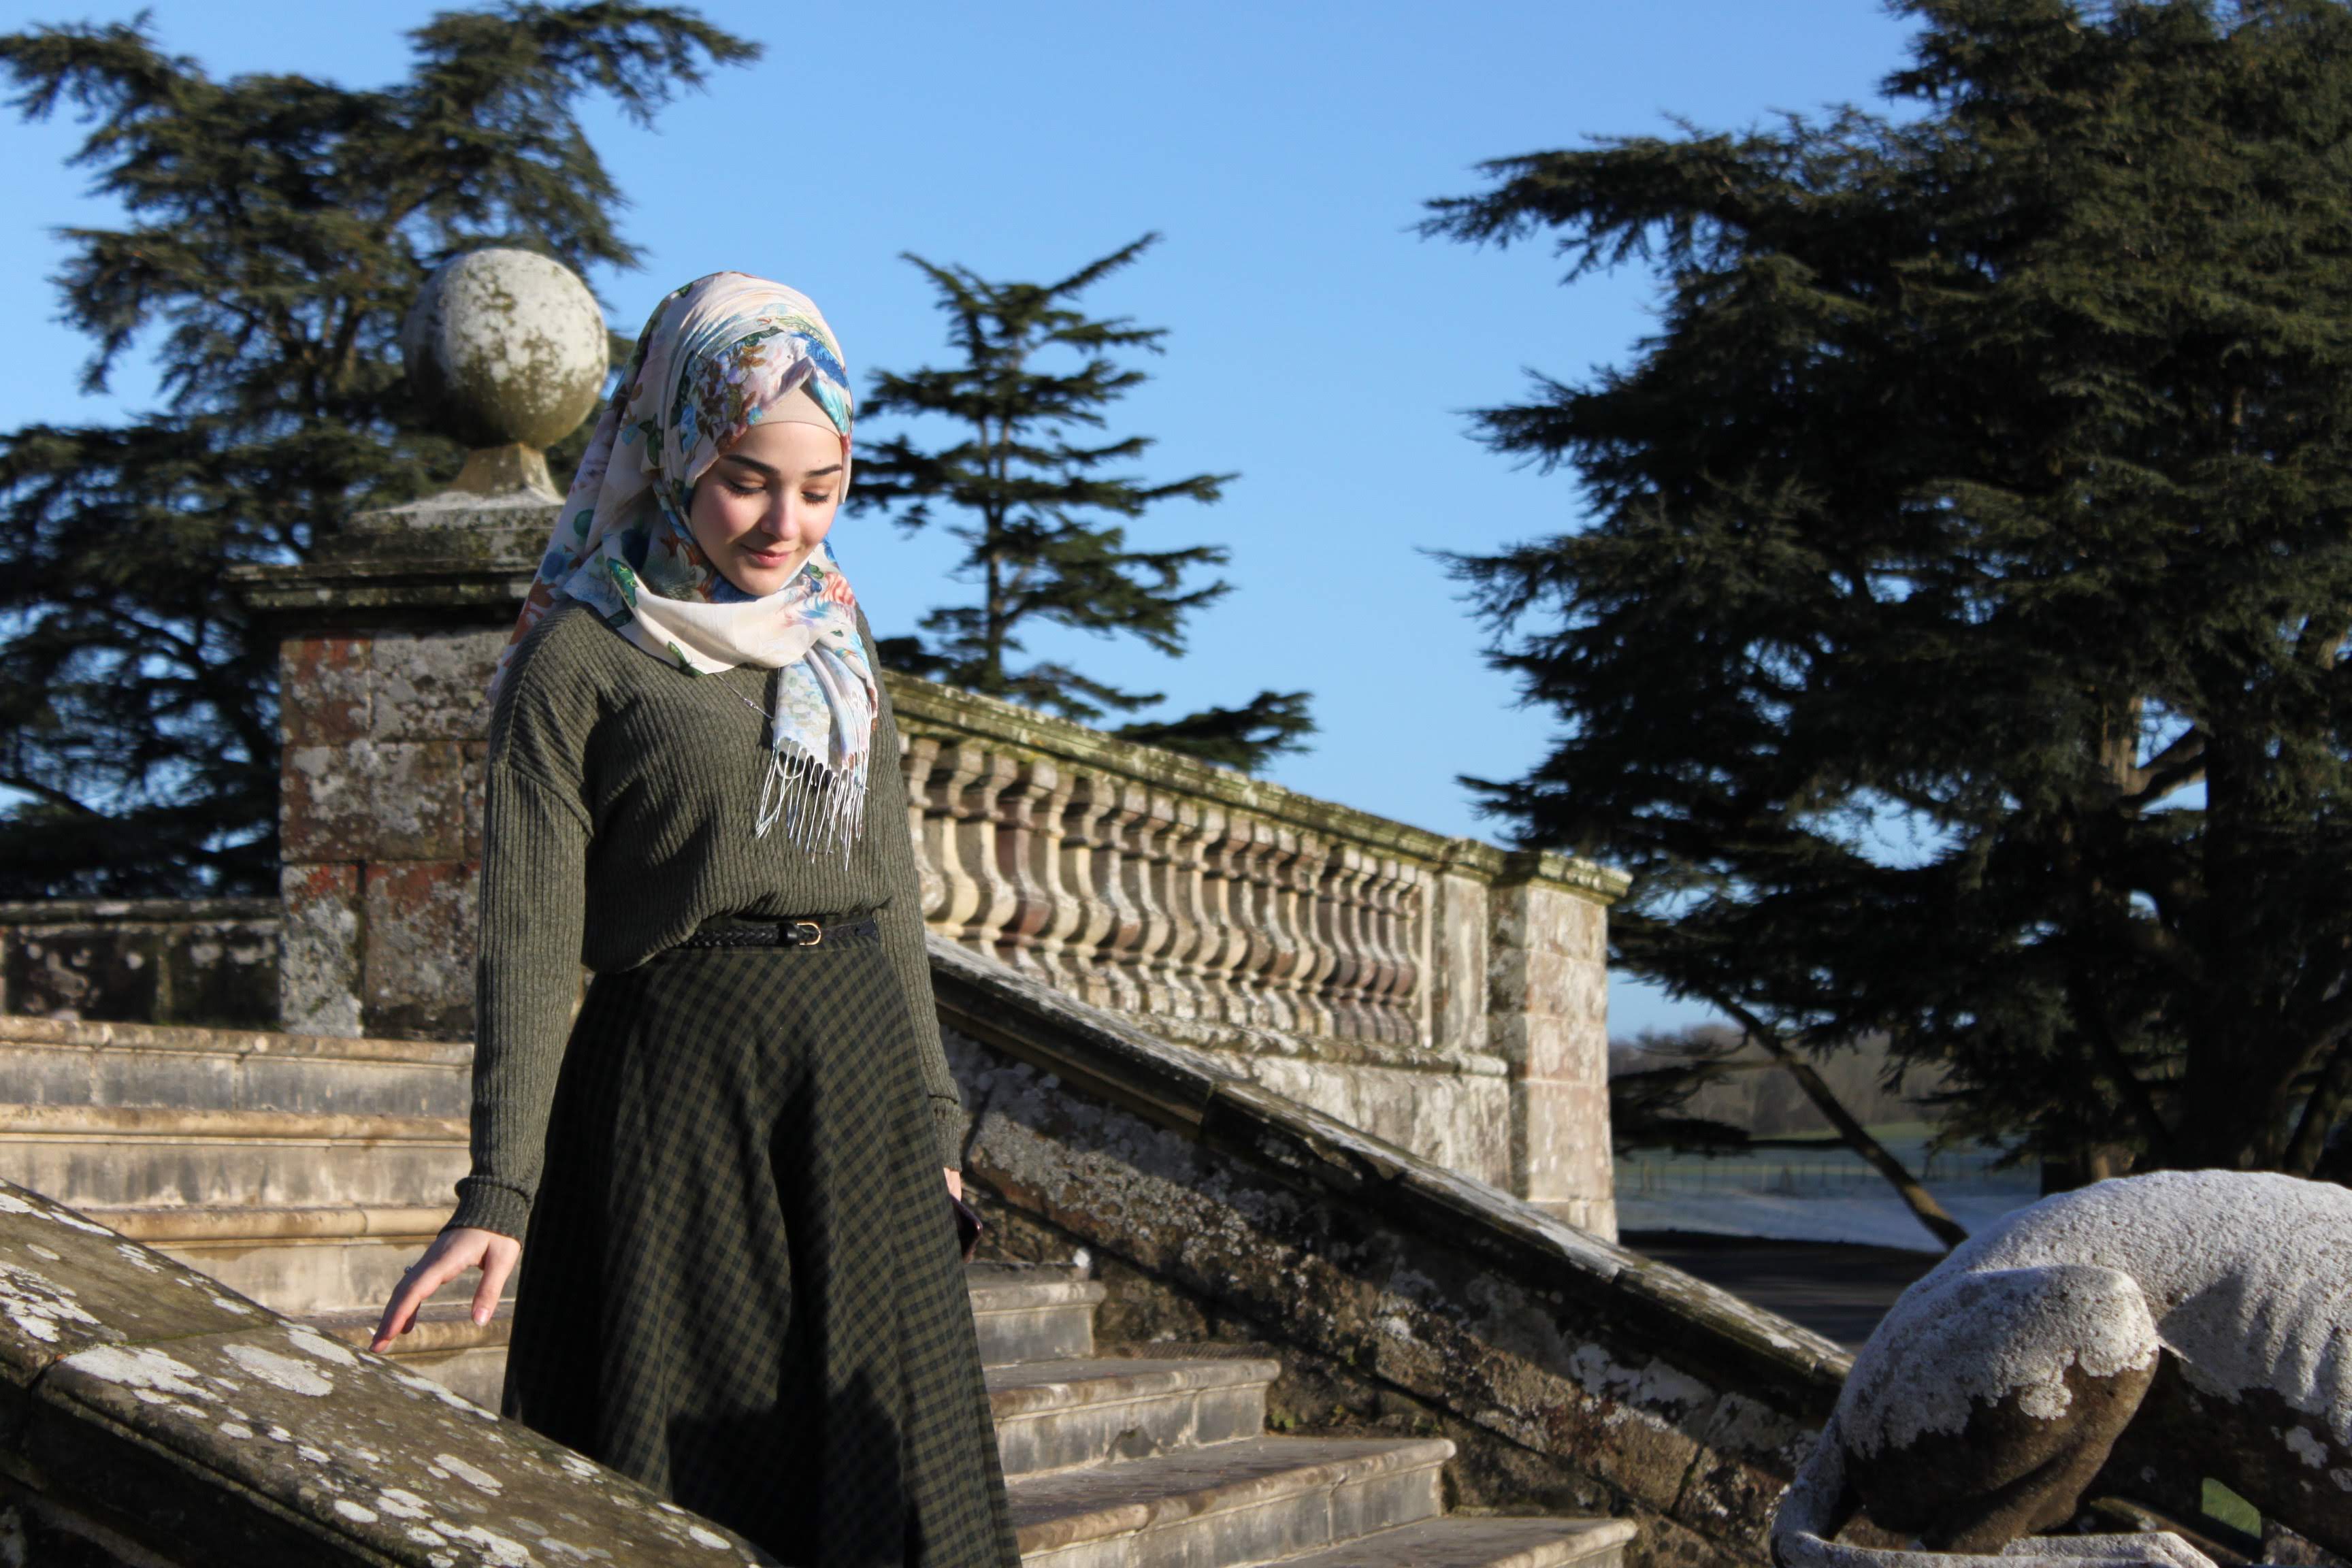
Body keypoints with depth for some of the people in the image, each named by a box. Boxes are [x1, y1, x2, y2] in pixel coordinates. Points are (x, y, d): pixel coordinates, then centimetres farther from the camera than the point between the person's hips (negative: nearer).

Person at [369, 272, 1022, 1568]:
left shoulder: (837, 646, 12)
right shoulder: (579, 660, -5)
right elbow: (529, 936, -10)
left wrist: (931, 1117, 18)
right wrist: (501, 1188, -17)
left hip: (860, 1075, 5)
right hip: (680, 1077, -5)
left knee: (882, 1452, 6)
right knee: (696, 1462, 0)